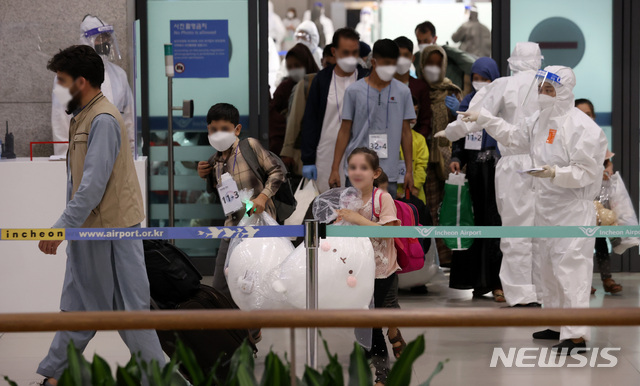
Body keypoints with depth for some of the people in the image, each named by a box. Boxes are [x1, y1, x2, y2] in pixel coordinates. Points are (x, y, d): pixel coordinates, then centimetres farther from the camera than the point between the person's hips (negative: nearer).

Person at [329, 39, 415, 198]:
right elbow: (345, 131, 5)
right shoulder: (354, 91, 2)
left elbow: (405, 132, 10)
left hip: (389, 173, 1)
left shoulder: (402, 92, 7)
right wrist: (335, 169, 1)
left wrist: (409, 170, 7)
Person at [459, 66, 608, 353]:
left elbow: (586, 172, -17)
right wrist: (482, 118, 27)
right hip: (546, 207, 9)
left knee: (570, 267, -14)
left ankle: (577, 335, -16)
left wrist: (556, 173, -31)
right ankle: (560, 324, 29)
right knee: (549, 266, 16)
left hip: (573, 210, -9)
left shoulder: (580, 126, -15)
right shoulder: (539, 120, 11)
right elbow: (512, 135, 29)